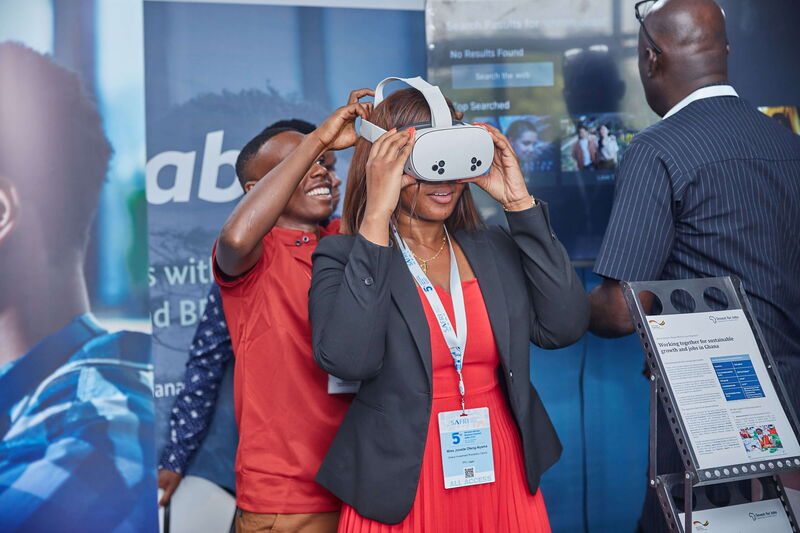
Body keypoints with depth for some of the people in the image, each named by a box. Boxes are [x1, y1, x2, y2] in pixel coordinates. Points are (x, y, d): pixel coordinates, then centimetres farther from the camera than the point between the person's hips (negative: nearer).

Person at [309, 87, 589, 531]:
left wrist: (520, 203, -7)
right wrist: (377, 215, -23)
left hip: (503, 478, 4)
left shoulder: (495, 249, 5)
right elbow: (347, 359, -24)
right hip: (400, 489, -3)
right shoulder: (345, 256, -7)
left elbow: (564, 327, -7)